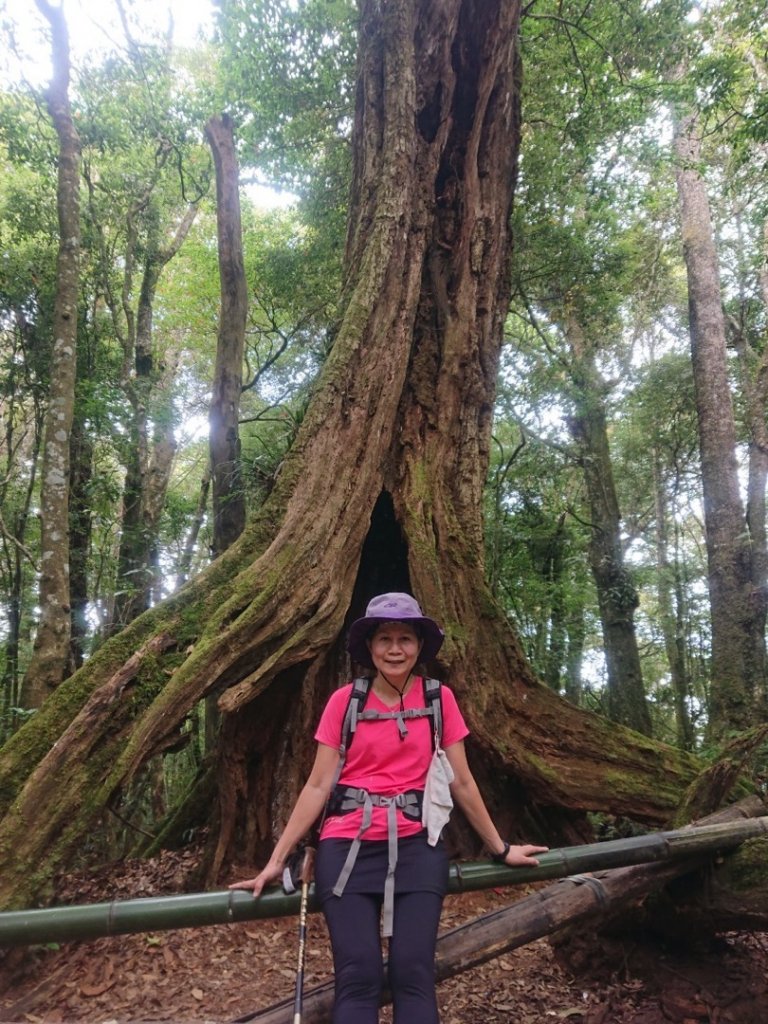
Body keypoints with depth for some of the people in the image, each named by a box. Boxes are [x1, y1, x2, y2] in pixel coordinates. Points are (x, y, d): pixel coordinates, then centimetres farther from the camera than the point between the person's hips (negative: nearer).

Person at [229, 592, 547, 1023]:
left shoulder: (439, 699, 3)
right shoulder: (344, 701, 1)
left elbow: (462, 781, 9)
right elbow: (318, 786, 2)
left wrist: (500, 848, 14)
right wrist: (277, 860, -1)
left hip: (416, 847, 0)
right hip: (349, 847, 0)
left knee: (413, 974, -9)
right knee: (358, 976, -7)